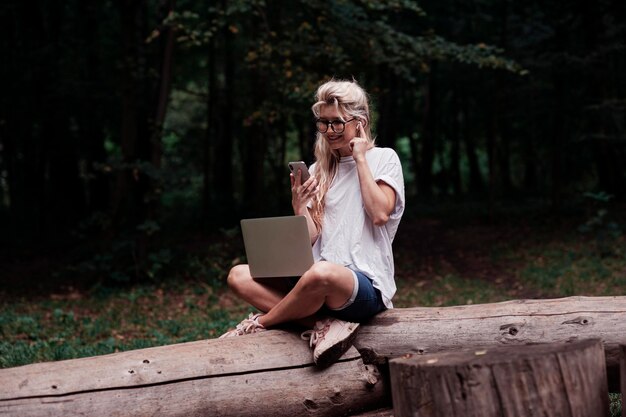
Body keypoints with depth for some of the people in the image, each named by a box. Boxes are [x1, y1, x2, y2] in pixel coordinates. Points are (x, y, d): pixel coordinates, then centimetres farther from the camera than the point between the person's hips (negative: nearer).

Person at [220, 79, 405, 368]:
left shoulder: (383, 158, 5)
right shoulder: (319, 170, 16)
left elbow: (380, 214, -13)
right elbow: (310, 237, 9)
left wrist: (360, 159, -6)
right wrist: (299, 206, -11)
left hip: (367, 286, -6)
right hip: (321, 281, 6)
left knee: (322, 274, -41)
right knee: (239, 276, -14)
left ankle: (260, 323, -14)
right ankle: (324, 325, -26)